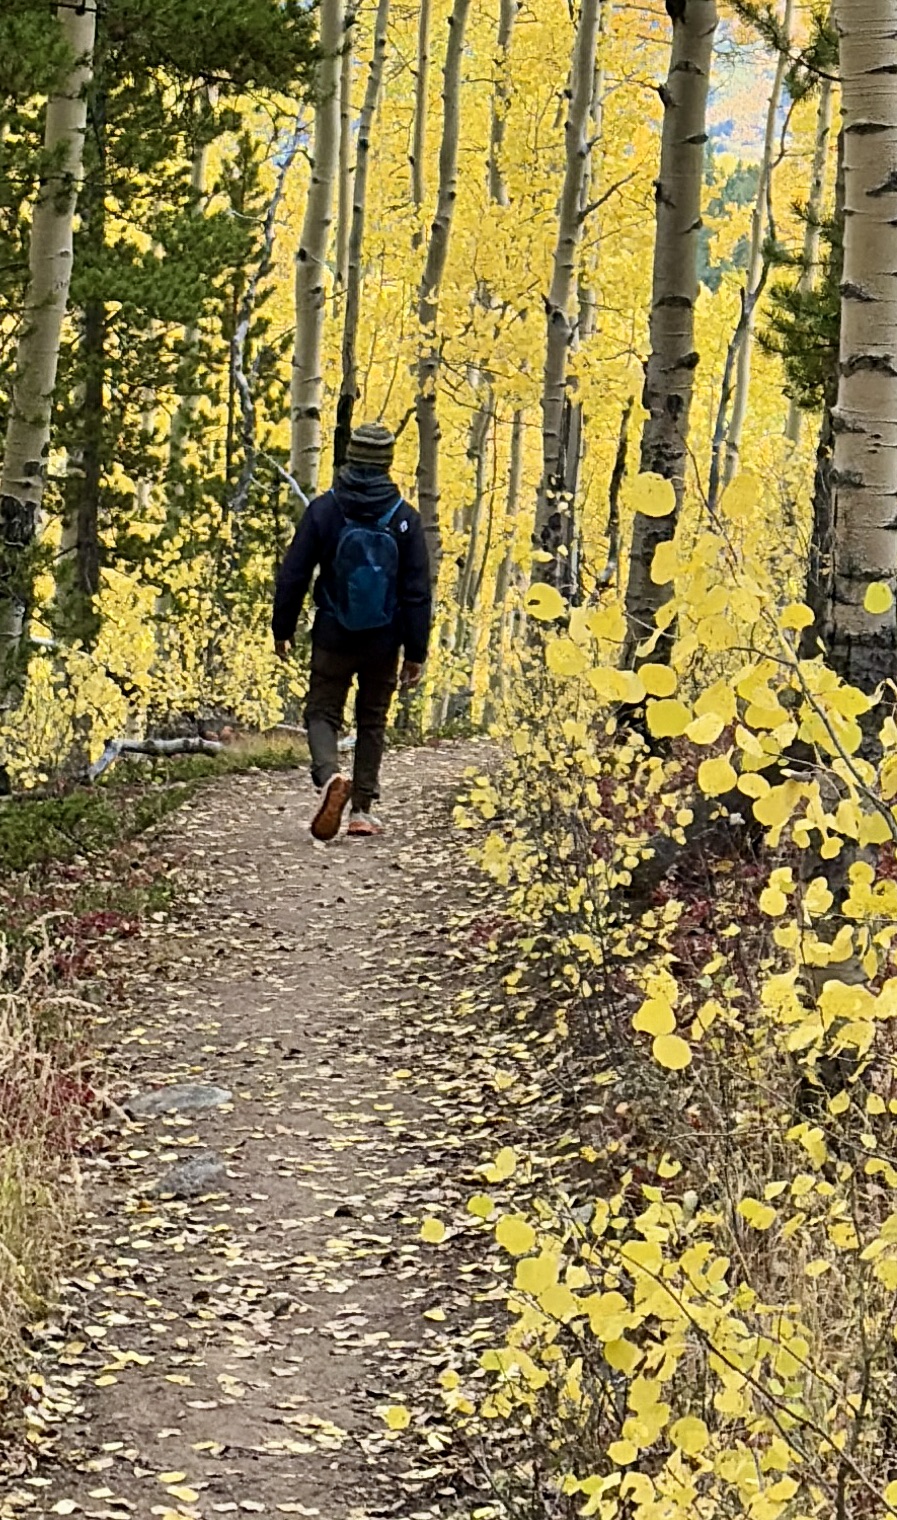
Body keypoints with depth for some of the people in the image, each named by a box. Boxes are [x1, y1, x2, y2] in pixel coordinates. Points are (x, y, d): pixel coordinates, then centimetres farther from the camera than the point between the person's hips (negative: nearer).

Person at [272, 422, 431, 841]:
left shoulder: (323, 510, -7)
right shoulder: (404, 519, -5)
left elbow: (293, 574, -4)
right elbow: (417, 592, -4)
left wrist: (282, 628, 7)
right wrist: (416, 653, 2)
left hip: (333, 638, -1)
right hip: (384, 642, 1)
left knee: (322, 712, 9)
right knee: (372, 720, 15)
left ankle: (329, 775, -21)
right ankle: (362, 810, 15)